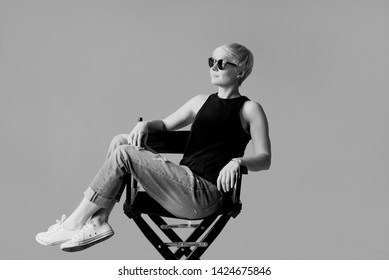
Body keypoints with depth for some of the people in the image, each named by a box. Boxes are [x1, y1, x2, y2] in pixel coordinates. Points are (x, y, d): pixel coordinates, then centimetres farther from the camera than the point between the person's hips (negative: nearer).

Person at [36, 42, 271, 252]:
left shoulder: (249, 109, 1)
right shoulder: (201, 102, 20)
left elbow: (264, 159, -4)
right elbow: (165, 125, 28)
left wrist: (237, 161, -26)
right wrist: (145, 125, 4)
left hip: (205, 195, -7)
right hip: (183, 183, 7)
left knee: (123, 154, -16)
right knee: (121, 141, -6)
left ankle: (75, 223, -6)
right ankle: (99, 222, -14)